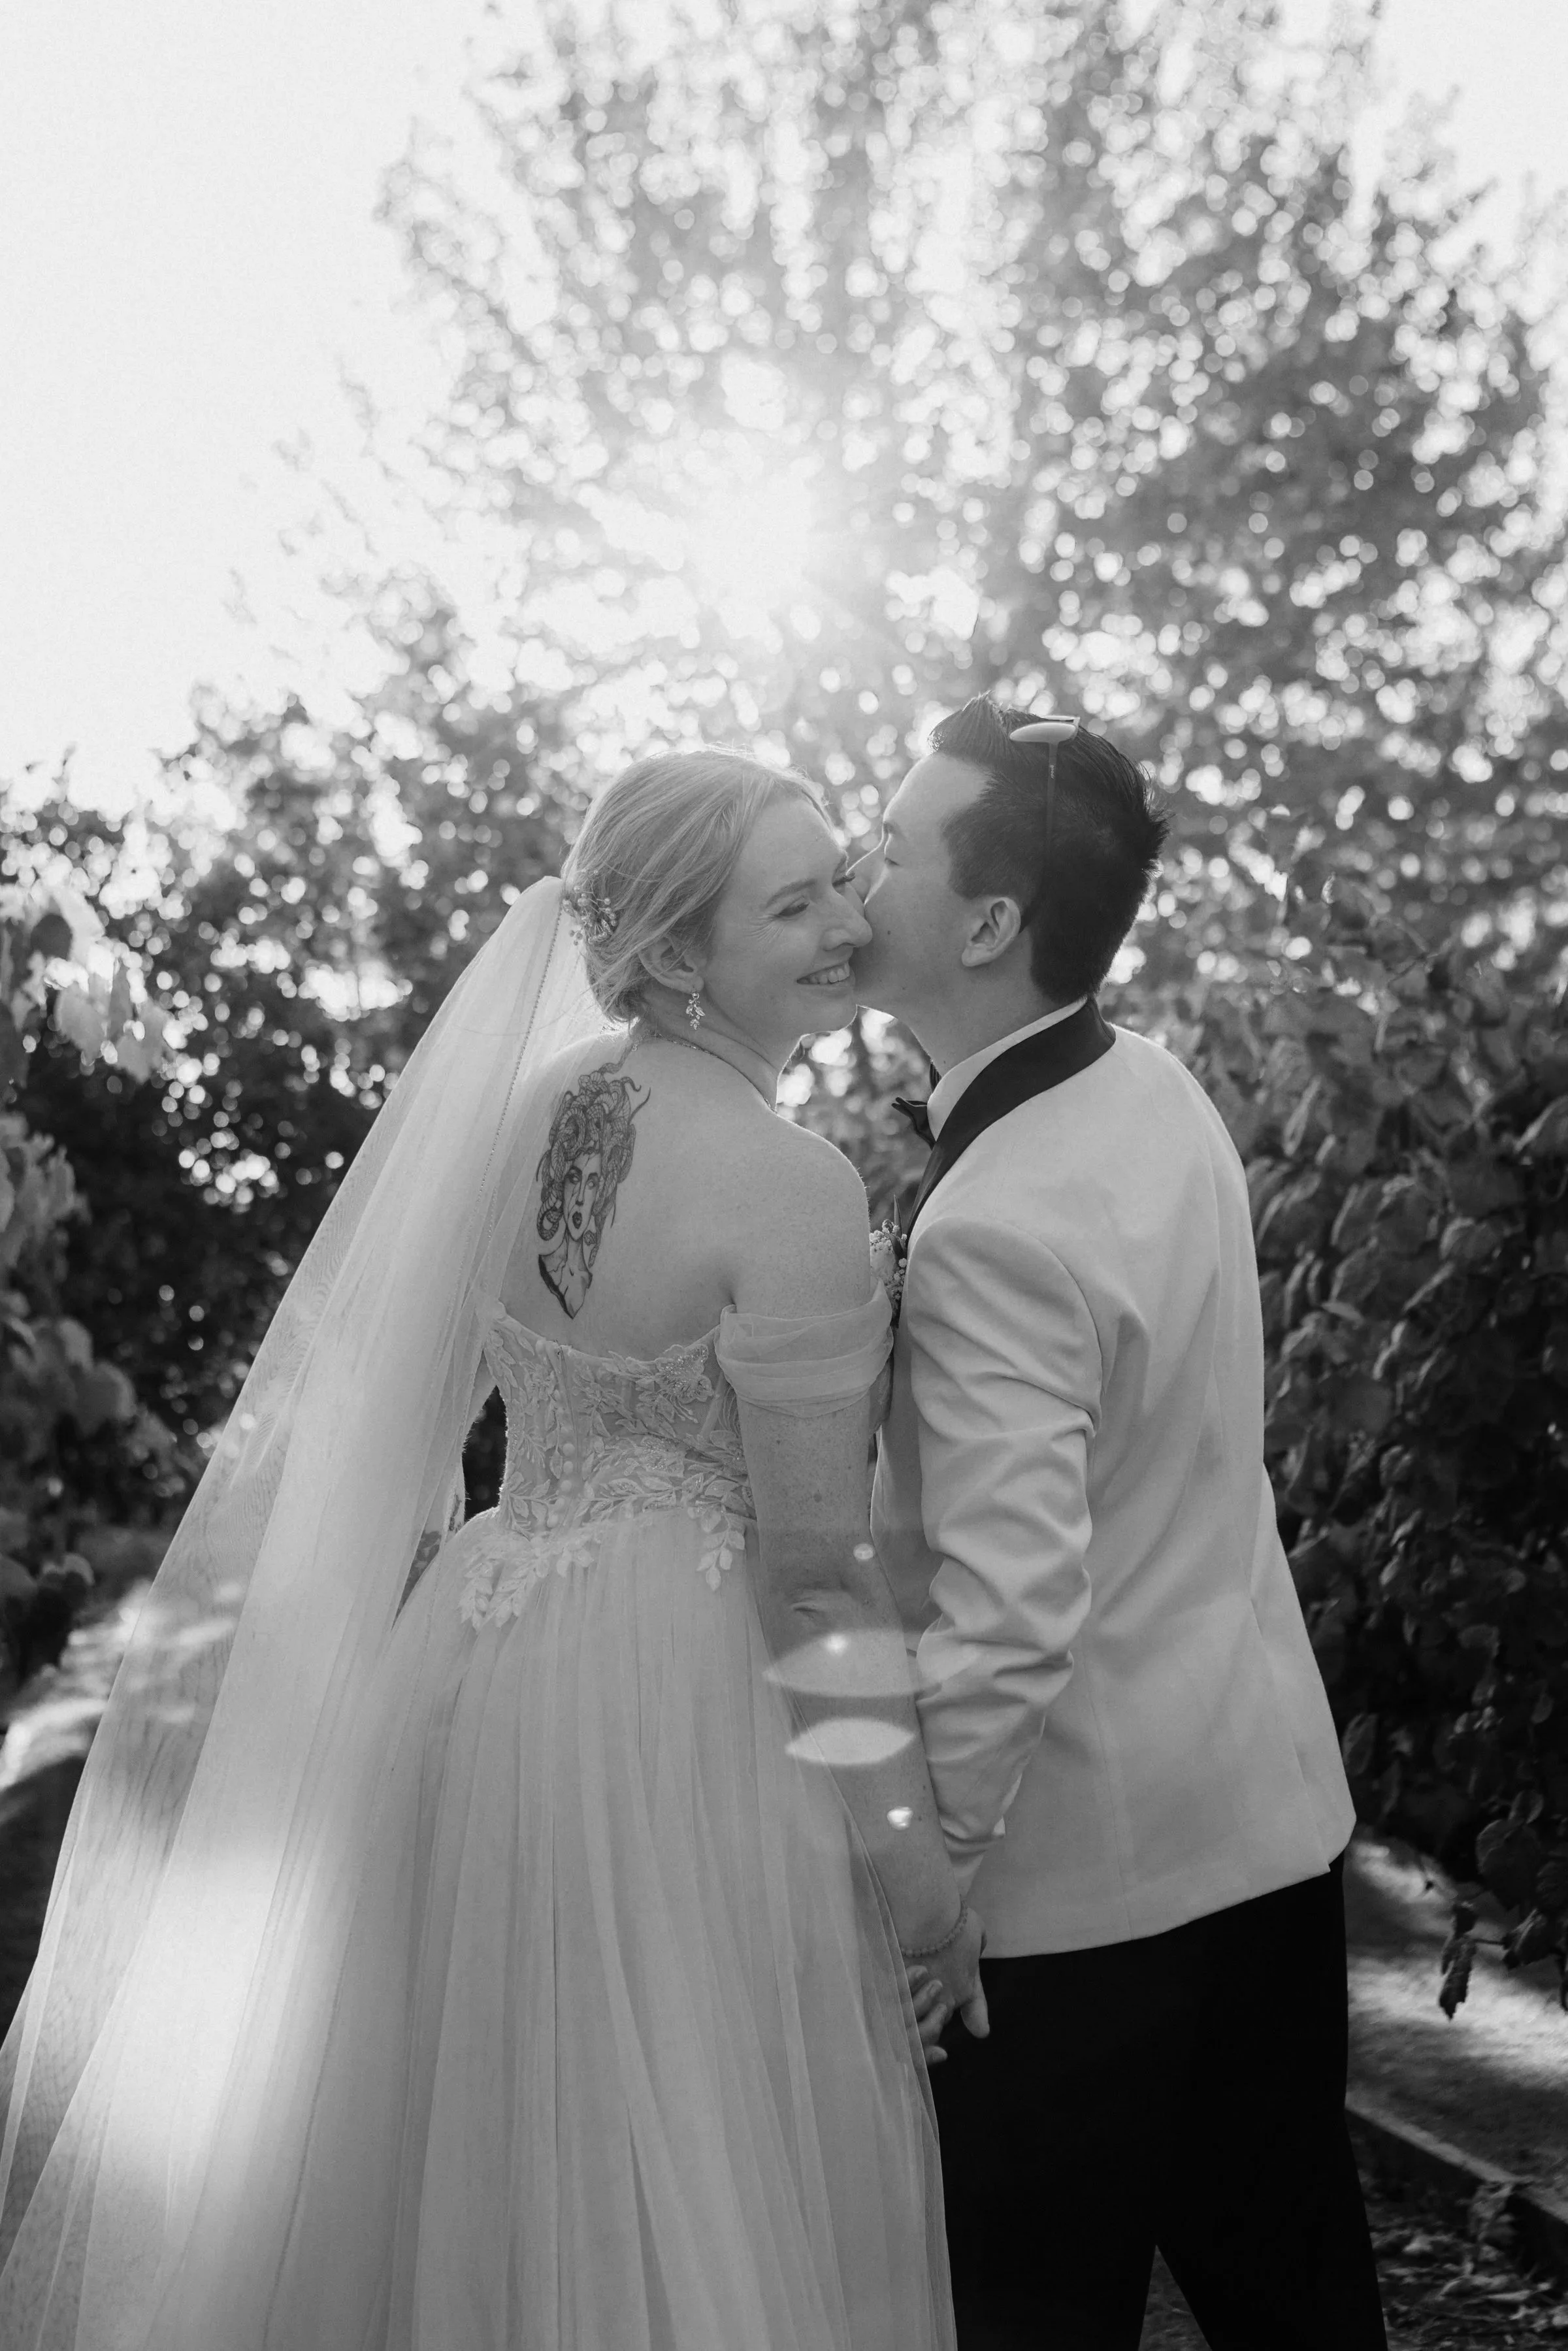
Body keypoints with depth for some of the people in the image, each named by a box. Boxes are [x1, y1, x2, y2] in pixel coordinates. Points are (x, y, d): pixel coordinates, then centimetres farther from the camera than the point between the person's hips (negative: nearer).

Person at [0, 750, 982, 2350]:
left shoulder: (522, 1112, 5)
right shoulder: (788, 1186, -16)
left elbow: (378, 1422, 10)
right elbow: (815, 1565, -15)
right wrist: (915, 1868, -7)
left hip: (473, 1651, 7)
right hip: (676, 1702, -7)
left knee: (475, 2171, 19)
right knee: (685, 2199, 8)